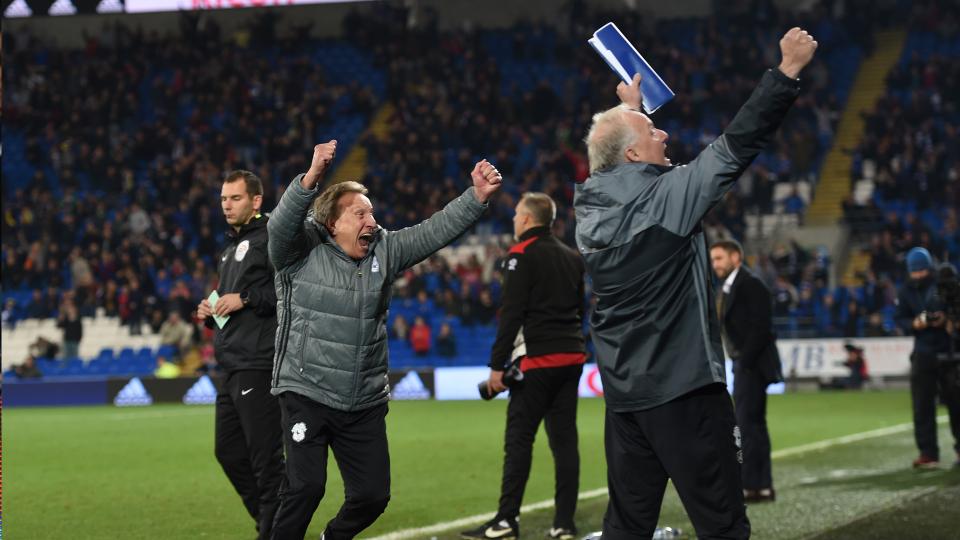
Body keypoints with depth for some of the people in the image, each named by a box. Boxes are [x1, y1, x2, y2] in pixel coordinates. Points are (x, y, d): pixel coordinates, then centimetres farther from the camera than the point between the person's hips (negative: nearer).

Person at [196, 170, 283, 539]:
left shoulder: (270, 238, -7)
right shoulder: (231, 249, 22)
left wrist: (246, 298, -19)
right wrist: (211, 313, 10)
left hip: (258, 367, -10)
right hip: (232, 370, 10)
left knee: (265, 458, -8)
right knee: (228, 452, 14)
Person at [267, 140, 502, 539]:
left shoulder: (384, 251, 6)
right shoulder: (302, 251, -8)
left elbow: (435, 231, 1)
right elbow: (282, 223, -27)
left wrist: (477, 196, -13)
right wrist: (312, 178, -44)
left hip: (366, 403, 5)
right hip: (307, 396, -5)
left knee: (373, 494, 6)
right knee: (306, 486, -17)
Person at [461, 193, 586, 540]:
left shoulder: (522, 255, -6)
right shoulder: (573, 257, 17)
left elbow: (511, 315, -12)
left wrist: (497, 365, -11)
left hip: (537, 360, -7)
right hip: (571, 358, 7)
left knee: (518, 439, -4)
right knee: (564, 439, 6)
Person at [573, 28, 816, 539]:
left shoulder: (592, 201, 5)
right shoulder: (664, 196, -12)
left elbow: (615, 164, 29)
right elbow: (736, 145, -12)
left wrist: (628, 110, 38)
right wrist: (788, 71, -7)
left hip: (624, 394, 7)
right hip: (684, 390, -7)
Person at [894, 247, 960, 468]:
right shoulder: (906, 291, 4)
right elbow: (899, 319, 6)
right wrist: (914, 324, -13)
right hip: (923, 353, 2)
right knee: (922, 405, -3)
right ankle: (928, 453, 0)